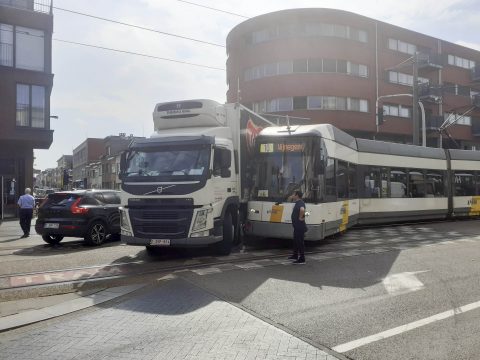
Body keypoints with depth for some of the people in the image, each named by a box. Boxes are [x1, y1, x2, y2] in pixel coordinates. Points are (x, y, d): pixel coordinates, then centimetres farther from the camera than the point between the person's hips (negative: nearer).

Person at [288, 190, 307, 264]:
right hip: (297, 226, 11)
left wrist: (300, 217, -29)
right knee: (295, 241, 20)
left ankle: (302, 259, 2)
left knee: (300, 242, -4)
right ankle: (295, 256, 33)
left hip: (300, 227, -11)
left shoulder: (300, 203, -20)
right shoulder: (297, 203, 13)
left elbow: (302, 209, -43)